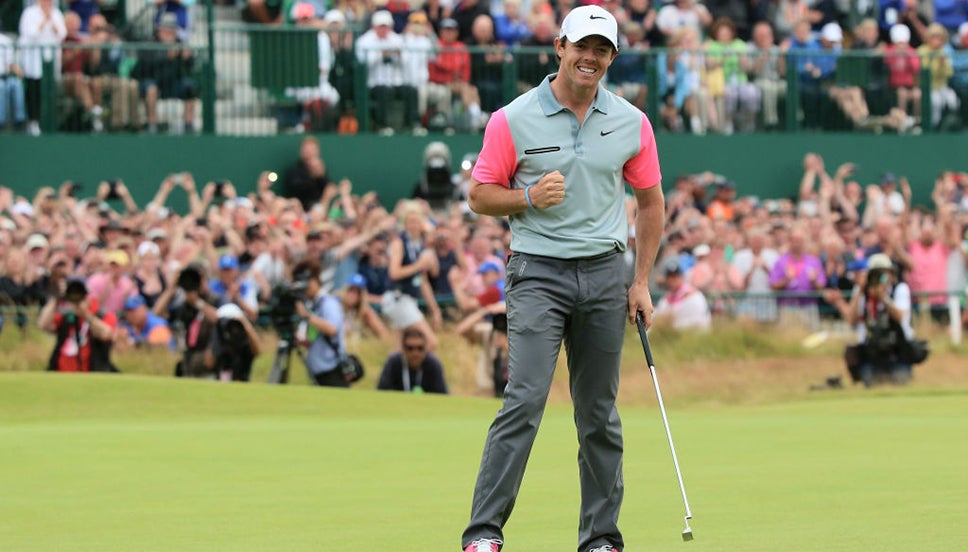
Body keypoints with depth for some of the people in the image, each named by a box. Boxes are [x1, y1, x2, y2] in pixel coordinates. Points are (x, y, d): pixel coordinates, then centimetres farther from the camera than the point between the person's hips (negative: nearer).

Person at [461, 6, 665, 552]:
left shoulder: (632, 123, 6)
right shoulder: (514, 120, -3)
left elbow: (650, 200, 14)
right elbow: (481, 195, 3)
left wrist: (642, 282, 9)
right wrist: (530, 196, -16)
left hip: (605, 275, 3)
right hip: (539, 274, -3)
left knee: (600, 411, 6)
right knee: (525, 399, -15)